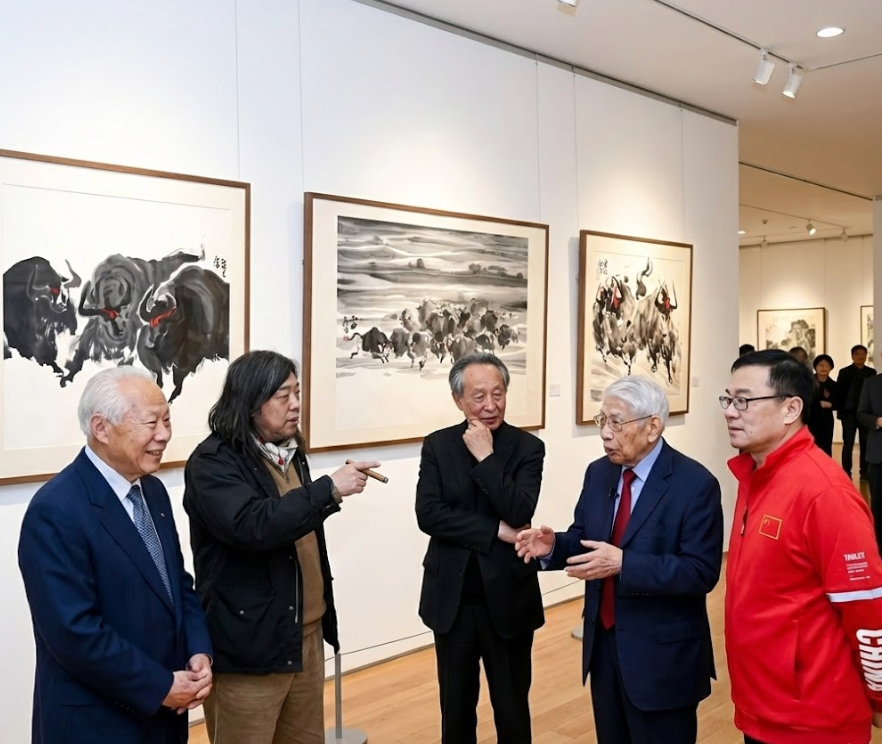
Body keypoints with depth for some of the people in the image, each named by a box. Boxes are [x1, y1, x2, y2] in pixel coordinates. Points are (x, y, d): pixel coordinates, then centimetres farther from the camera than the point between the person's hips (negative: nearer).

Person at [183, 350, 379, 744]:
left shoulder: (290, 451, 11)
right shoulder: (213, 462, -14)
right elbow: (253, 526, -29)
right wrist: (328, 488, -25)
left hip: (306, 634, 7)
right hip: (249, 643, -7)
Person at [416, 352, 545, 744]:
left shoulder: (527, 447, -6)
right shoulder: (436, 446, -2)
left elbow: (519, 513, -19)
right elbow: (428, 515, -13)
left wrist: (485, 457, -21)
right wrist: (495, 530, -18)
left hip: (507, 597, -1)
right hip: (452, 598, 1)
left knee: (512, 709, 15)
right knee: (455, 709, 17)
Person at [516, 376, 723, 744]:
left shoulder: (695, 484, -17)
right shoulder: (598, 473, 3)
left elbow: (701, 572, -22)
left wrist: (623, 563, -32)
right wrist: (553, 544, -14)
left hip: (662, 654, -6)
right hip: (603, 643, 6)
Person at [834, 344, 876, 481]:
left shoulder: (871, 372, 9)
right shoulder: (845, 372, 1)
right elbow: (839, 393, -2)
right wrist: (840, 411, -9)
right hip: (849, 413, -2)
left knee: (866, 444, 4)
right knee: (848, 444, 0)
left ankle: (865, 471, 12)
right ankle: (846, 473, 5)